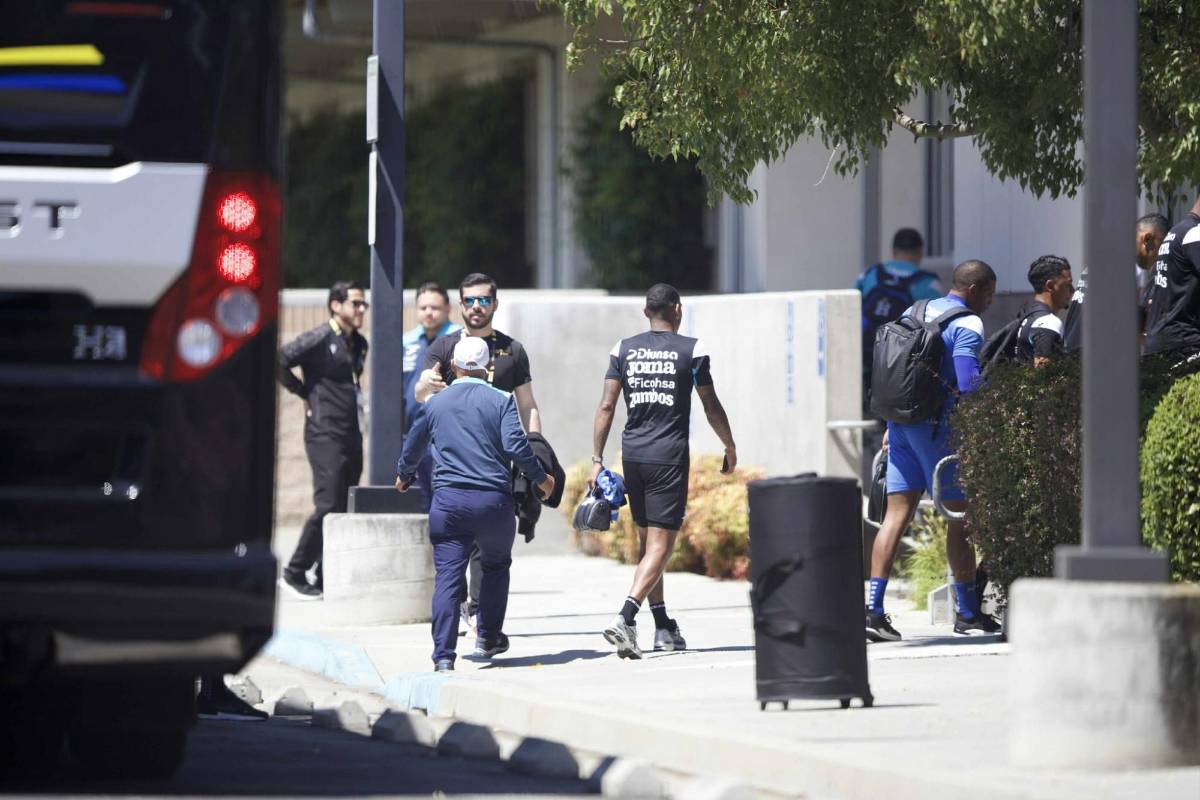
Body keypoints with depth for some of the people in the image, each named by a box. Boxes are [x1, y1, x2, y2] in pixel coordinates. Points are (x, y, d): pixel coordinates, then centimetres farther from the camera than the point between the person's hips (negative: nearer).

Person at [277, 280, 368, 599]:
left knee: (345, 510, 7)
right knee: (328, 506, -13)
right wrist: (304, 393, -9)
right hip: (325, 435, -8)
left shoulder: (358, 343, 15)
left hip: (352, 436, 8)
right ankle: (295, 572, -2)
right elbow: (280, 361, -17)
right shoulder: (319, 339, -9)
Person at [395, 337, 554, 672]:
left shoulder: (435, 403, 10)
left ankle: (443, 654, -10)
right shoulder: (501, 400, 1)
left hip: (448, 499, 1)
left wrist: (404, 476, 42)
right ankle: (488, 637, 25)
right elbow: (515, 445, -10)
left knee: (447, 578, -2)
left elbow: (413, 446, 22)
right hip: (493, 499, -1)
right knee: (496, 564, 23)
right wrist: (541, 478, 4)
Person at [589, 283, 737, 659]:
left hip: (633, 455, 4)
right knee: (661, 544, -6)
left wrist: (596, 460, 3)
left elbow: (606, 407, 1)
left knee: (647, 540, 17)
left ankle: (664, 627, 21)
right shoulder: (690, 350, -1)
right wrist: (730, 448, 20)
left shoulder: (624, 350, 7)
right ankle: (624, 619, -25)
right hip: (669, 457, -4)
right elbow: (711, 407, 5)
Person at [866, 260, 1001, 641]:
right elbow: (969, 385, -19)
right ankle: (968, 614, 8)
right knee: (961, 516, 3)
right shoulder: (967, 325, -8)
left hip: (901, 424, 7)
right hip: (938, 429, -7)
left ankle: (873, 607, -6)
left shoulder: (913, 313, 16)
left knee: (896, 514, 4)